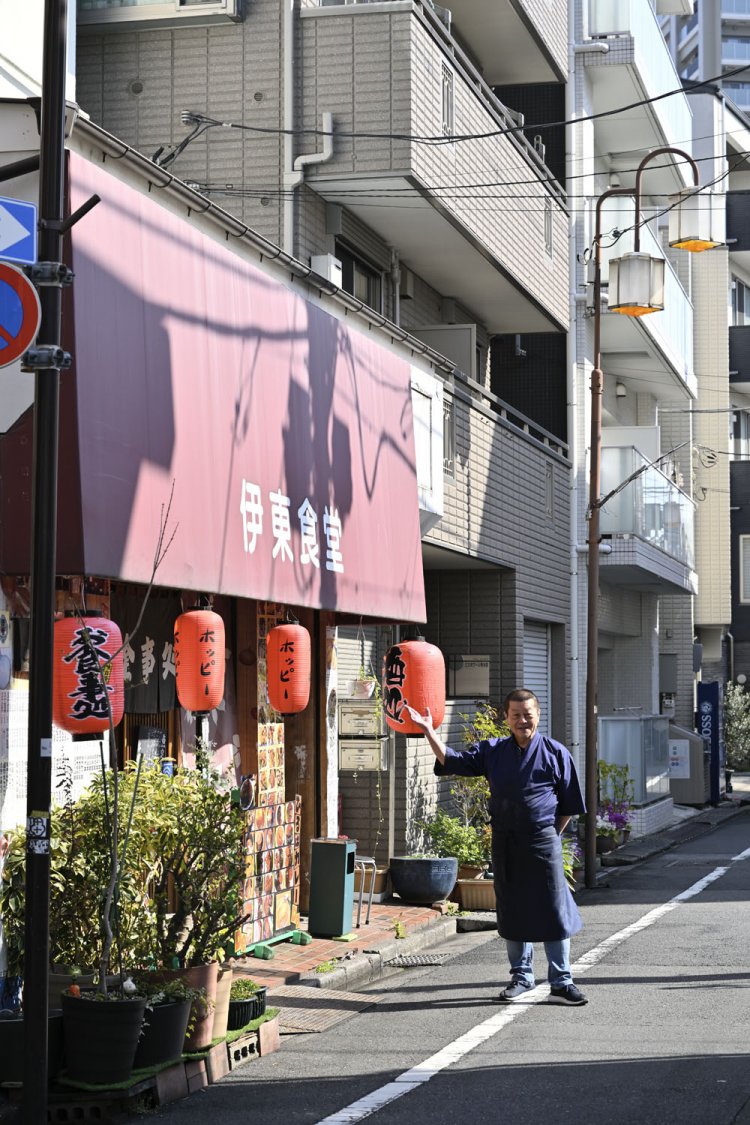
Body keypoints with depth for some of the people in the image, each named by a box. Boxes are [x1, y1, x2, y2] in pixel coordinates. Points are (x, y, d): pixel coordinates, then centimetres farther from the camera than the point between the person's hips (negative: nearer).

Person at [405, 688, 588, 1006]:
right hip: (504, 844, 3)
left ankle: (561, 983, 6)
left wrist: (549, 834, 2)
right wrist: (428, 731, -4)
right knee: (512, 912, 11)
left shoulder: (555, 753, -1)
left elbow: (568, 805, 5)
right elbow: (452, 760, 6)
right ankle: (521, 977, 25)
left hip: (543, 843, -3)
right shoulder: (492, 751, 7)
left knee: (553, 911, -2)